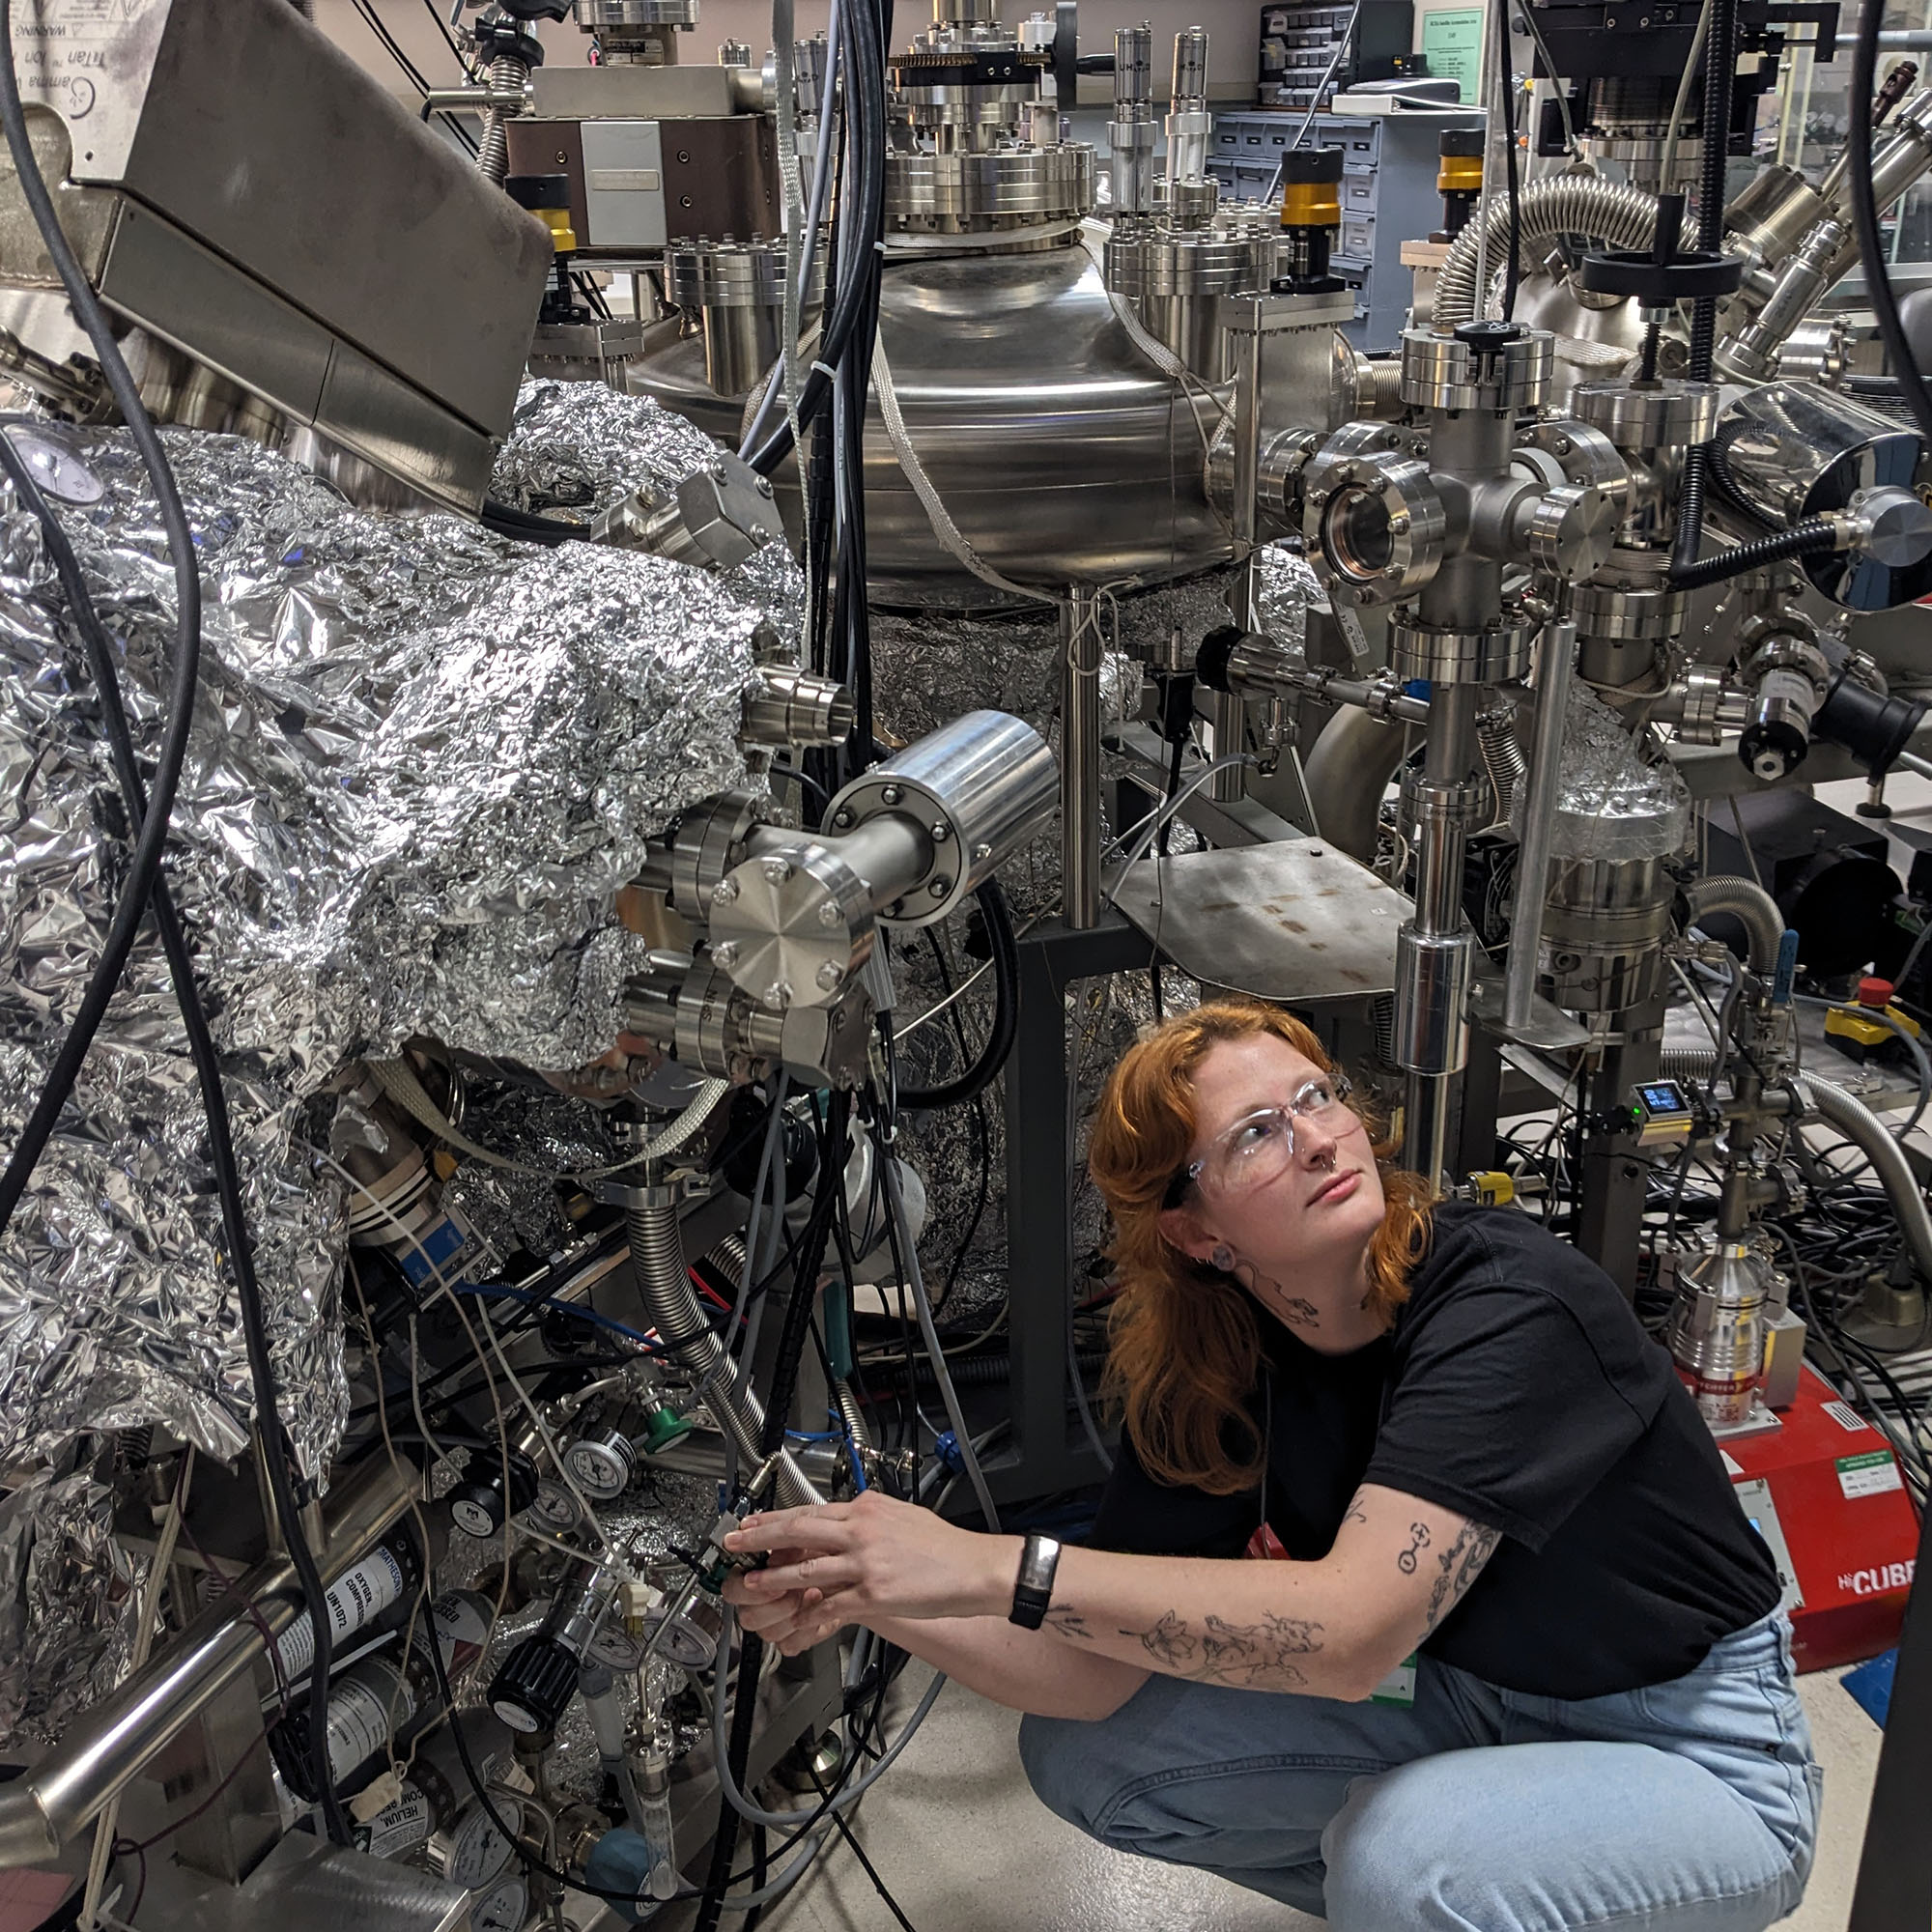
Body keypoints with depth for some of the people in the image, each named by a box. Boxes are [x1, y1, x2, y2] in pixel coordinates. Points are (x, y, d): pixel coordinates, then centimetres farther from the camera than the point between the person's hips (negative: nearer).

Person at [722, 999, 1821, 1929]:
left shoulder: (1509, 1305, -29)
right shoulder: (1214, 1377, -10)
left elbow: (1350, 1627, -39)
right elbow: (1099, 1676, -10)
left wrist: (995, 1568, -42)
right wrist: (873, 1598, -27)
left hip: (1706, 1765, -6)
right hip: (1481, 1706, 6)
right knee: (1087, 1759, -5)